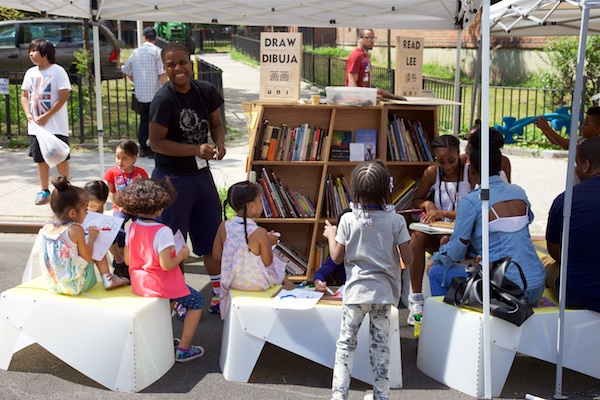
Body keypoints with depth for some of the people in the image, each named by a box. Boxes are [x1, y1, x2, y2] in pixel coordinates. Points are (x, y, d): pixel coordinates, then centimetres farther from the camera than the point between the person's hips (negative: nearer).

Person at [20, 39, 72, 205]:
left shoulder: (57, 71, -9)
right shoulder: (30, 73, 9)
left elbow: (63, 97, -13)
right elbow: (24, 95, 14)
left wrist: (46, 116, -17)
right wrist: (28, 114, -4)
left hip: (56, 125, -5)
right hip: (36, 126, 6)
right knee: (40, 159, 10)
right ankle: (44, 190, 20)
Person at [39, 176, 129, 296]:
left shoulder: (46, 229, -3)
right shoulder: (75, 230, -21)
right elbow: (87, 259, -13)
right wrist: (92, 237, 1)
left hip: (53, 286, 6)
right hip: (77, 287, -6)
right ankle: (108, 278, 16)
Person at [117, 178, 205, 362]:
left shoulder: (132, 228, -3)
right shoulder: (162, 231, -25)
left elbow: (127, 260, 3)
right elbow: (166, 265, -26)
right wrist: (182, 254, -9)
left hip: (139, 284, 8)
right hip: (160, 284, -8)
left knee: (171, 296, 36)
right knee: (197, 301, 13)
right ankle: (184, 349, 12)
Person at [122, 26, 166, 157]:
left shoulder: (136, 52, 10)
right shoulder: (157, 51, -6)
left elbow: (126, 70, 19)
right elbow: (162, 73, -14)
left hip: (140, 93, 5)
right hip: (155, 93, -5)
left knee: (144, 121, 14)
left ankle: (143, 147, 16)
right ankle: (154, 148, 1)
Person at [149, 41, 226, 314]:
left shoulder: (205, 91, -3)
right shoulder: (164, 100, -19)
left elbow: (216, 123, 11)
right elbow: (157, 142, -18)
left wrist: (219, 143, -11)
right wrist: (196, 150, -24)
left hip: (201, 174, 6)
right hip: (172, 179, -6)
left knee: (212, 237, 15)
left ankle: (219, 296, 30)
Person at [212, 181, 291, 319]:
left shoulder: (224, 226, -13)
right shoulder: (260, 233, -26)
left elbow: (216, 255, -2)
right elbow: (267, 262, -16)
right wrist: (269, 243, 0)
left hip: (232, 281, 5)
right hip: (257, 284, -5)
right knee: (278, 266, 25)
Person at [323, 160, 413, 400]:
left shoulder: (348, 220, -9)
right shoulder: (396, 221, -9)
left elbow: (337, 257, -2)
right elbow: (408, 259, -6)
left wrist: (331, 236, 15)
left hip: (356, 291, -1)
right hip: (384, 292, 1)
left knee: (346, 343, 10)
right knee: (380, 344, 12)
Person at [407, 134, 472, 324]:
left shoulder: (470, 171, -9)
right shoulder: (432, 172, 2)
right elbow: (417, 200, 16)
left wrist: (444, 213, -23)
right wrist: (428, 204, -7)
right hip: (440, 233, 4)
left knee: (448, 241, -37)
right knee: (417, 236, -28)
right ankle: (416, 300, -25)